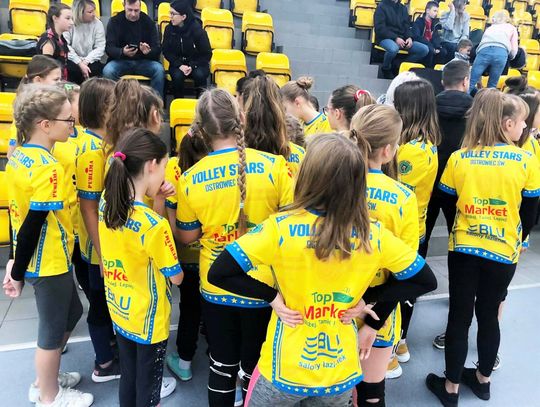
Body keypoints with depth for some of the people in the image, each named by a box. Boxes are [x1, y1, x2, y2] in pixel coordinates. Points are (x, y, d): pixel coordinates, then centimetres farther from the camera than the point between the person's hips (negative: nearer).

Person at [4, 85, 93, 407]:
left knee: (71, 312, 25)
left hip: (36, 257, 9)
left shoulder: (19, 155, 3)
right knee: (53, 327, 11)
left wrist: (17, 260, 13)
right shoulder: (49, 168, -25)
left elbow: (21, 213, 7)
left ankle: (45, 379, 43)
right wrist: (18, 272, -13)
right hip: (50, 261, -9)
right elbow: (34, 224, -24)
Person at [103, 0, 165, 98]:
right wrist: (122, 52, -32)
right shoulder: (114, 21, -2)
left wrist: (149, 51, -32)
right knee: (107, 71, -31)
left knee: (159, 70, -30)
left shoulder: (148, 22, -1)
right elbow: (109, 48, -9)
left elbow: (157, 49, -6)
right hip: (121, 61, 0)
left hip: (144, 61, 0)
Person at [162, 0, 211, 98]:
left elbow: (207, 54, -8)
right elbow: (166, 51, 0)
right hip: (177, 63, 2)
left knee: (199, 75, -34)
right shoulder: (169, 29, -6)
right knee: (177, 76, -31)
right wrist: (179, 65, -17)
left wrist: (192, 66, -21)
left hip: (197, 63, -1)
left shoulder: (197, 30, -14)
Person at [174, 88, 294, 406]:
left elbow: (186, 237, 2)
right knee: (256, 369, 20)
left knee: (222, 367, 23)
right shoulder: (273, 165, -16)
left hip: (216, 287, 2)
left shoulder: (191, 178, -10)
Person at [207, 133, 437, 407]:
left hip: (284, 371, -2)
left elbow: (218, 273, -21)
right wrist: (368, 300, -4)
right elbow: (425, 280, -1)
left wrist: (272, 296, -12)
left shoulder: (281, 228, -23)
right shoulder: (374, 235, -14)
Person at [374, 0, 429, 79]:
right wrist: (395, 38, -20)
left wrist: (409, 38, -7)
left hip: (402, 39, 6)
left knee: (425, 49, -12)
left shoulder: (403, 8, 16)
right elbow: (380, 28, -11)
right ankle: (386, 69, -11)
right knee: (393, 48, -41)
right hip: (386, 38, -6)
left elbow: (407, 26, 15)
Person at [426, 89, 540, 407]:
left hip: (463, 249, 0)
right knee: (489, 315, 18)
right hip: (504, 252, 1)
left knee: (459, 316, 10)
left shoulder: (458, 159, -7)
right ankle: (483, 379, 38)